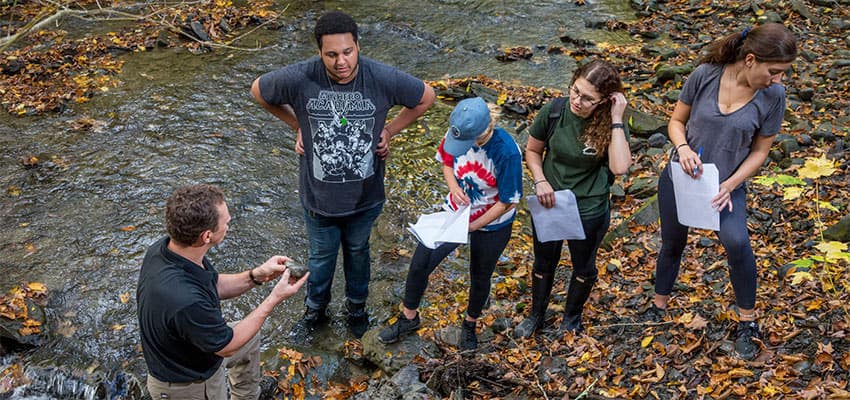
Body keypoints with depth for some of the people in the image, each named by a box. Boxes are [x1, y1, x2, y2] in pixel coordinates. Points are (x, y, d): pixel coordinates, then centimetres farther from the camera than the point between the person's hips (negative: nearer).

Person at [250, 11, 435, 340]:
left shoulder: (383, 78, -23)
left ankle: (357, 306, 54)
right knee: (321, 257, 22)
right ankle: (315, 310, 50)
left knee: (357, 251, 27)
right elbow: (258, 90, -3)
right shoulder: (299, 78, -25)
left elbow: (425, 97, -3)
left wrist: (389, 130, -5)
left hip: (366, 196, 1)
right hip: (319, 194, -1)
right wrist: (298, 126, -5)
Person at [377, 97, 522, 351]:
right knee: (419, 264, 4)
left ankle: (470, 324, 48)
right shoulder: (458, 132, -20)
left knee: (479, 277, 19)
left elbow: (507, 203, -22)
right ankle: (408, 318, 30)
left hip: (491, 224, -4)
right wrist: (453, 186, -18)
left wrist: (471, 226, -21)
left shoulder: (506, 153, -33)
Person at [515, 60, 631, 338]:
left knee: (583, 267, 22)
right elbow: (533, 150, -1)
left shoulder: (611, 125, -21)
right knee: (544, 263, 23)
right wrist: (540, 181, -17)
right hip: (549, 202, 1)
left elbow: (620, 167, -38)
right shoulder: (553, 112, -18)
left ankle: (572, 316, 50)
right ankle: (536, 315, 49)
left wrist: (616, 119, -35)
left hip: (590, 211, -1)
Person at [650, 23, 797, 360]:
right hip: (680, 178, 1)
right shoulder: (705, 75, -16)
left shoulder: (773, 95, -14)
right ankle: (658, 308, 43)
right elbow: (676, 121, -3)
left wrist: (729, 186, -17)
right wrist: (683, 148, -23)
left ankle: (747, 321, -5)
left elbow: (760, 151, -5)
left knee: (736, 241, -26)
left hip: (727, 185, -1)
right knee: (672, 245, 17)